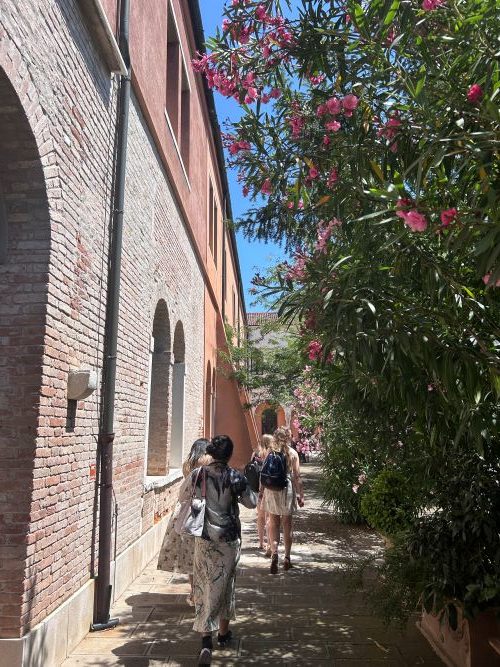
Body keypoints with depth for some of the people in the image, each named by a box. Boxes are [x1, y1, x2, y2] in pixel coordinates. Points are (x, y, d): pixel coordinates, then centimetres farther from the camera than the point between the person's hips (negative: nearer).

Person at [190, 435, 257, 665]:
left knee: (204, 585, 9)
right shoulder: (235, 477, -14)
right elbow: (252, 502, -3)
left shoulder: (197, 474, -8)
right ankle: (223, 633, 33)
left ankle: (206, 640, 1)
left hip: (204, 538, 1)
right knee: (225, 584, 15)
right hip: (229, 539, -1)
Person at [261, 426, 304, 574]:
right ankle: (287, 558, 18)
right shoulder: (292, 453, -4)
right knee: (287, 525, 11)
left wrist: (262, 491, 9)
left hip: (271, 490, 1)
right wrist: (300, 495, 2)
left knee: (273, 524, 9)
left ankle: (274, 552, -9)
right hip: (287, 489, -1)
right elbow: (296, 476, -4)